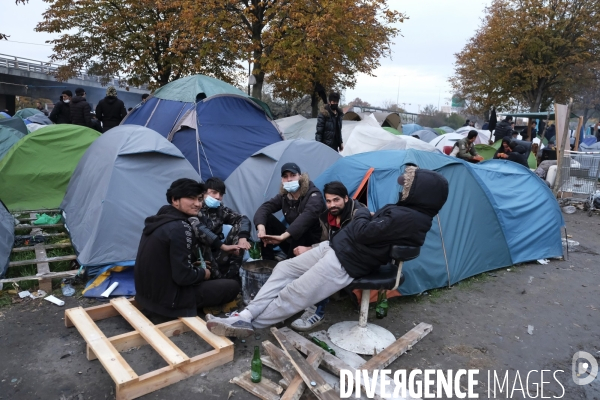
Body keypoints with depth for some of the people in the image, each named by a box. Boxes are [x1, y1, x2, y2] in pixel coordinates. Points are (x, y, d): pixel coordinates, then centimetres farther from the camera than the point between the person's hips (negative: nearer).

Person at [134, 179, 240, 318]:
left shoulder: (160, 219, 5)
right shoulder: (179, 228, -24)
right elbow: (183, 276, -24)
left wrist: (194, 265, 13)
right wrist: (203, 274, -5)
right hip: (168, 298, -9)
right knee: (232, 286, -3)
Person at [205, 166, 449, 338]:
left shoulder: (407, 219, -23)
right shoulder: (408, 212, 10)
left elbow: (363, 232, -22)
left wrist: (363, 214, -3)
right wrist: (368, 216, 2)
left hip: (345, 263, -11)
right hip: (336, 247, 11)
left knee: (293, 294, -6)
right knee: (284, 269, 7)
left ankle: (248, 325, 12)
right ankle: (245, 316, 4)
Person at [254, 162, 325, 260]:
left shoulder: (313, 195, -19)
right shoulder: (284, 196, 1)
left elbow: (307, 216, -40)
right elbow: (264, 208, -11)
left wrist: (283, 237, -50)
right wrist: (261, 228, -34)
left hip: (313, 243, -5)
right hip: (293, 238, 6)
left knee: (300, 228, -37)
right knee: (266, 218, -11)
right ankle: (268, 262, -8)